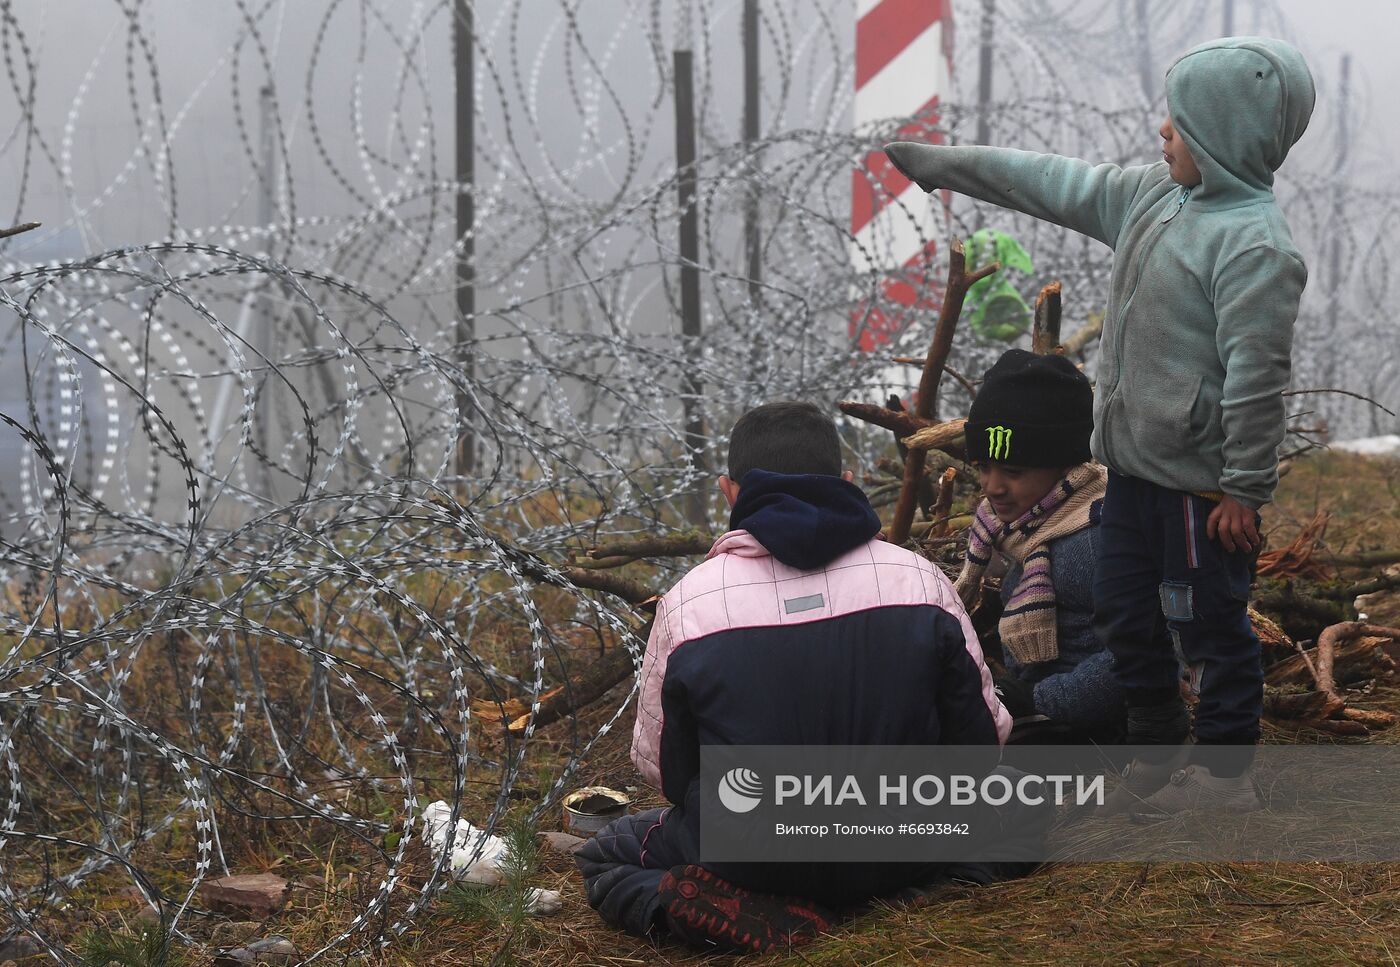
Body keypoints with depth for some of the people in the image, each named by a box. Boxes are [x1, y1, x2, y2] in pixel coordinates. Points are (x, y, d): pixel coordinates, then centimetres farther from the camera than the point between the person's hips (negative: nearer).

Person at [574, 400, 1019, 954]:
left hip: (754, 862, -3)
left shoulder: (687, 603, -12)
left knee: (601, 858, 23)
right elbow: (982, 736, 0)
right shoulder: (919, 579, -8)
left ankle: (735, 914, -6)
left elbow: (661, 768, -2)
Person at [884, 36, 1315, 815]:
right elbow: (1057, 186, 15)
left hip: (1200, 483, -9)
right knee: (1125, 613, 18)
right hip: (1134, 466, 9)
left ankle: (1226, 773, 20)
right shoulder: (1154, 194, 5)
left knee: (1211, 627, 4)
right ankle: (1160, 753, 34)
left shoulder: (1255, 244, -23)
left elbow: (1256, 377, -23)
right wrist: (939, 163, 18)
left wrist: (1245, 488, -20)